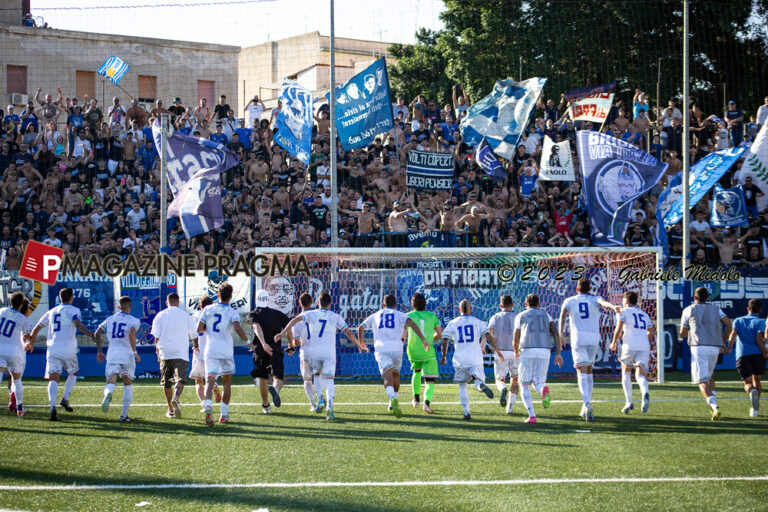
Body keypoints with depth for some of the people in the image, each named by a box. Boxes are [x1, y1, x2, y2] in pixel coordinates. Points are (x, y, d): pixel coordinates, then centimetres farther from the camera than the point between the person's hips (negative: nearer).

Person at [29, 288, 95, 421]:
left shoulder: (51, 312, 17)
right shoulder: (73, 310, 2)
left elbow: (37, 328, 24)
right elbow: (78, 324, -19)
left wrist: (30, 342, 38)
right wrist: (91, 334, -26)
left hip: (52, 349, 3)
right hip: (68, 349, -3)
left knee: (53, 379, -4)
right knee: (73, 373, 23)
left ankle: (53, 407, -24)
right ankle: (65, 399, 8)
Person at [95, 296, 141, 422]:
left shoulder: (110, 319, 13)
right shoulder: (134, 320, 1)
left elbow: (97, 333, 7)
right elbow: (131, 334, -18)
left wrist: (99, 351, 16)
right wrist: (135, 352, -11)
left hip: (112, 355, 1)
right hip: (127, 355, -1)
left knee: (111, 382, -8)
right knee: (128, 385, 14)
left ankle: (108, 394, -46)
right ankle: (124, 414, 11)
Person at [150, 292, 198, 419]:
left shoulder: (160, 316, 6)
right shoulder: (186, 315, 7)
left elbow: (156, 337, 4)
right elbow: (194, 334, 13)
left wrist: (158, 353, 14)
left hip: (165, 353, 1)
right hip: (181, 353, -1)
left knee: (166, 382, 13)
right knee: (180, 379, -10)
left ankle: (170, 409, 17)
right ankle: (176, 398, -39)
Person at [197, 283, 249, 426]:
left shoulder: (208, 309, 3)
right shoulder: (232, 312, -4)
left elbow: (198, 329, 0)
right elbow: (237, 328, -22)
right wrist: (247, 340, -8)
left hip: (210, 351, 1)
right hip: (226, 351, -1)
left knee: (210, 382, -8)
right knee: (226, 382, 17)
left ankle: (208, 405, -37)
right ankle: (224, 414, 19)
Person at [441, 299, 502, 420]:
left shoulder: (452, 323, 5)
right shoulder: (478, 322, 4)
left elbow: (445, 341, -1)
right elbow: (488, 336, -7)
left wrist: (444, 356, 11)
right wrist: (497, 351, -1)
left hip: (460, 360, 1)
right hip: (475, 360, -1)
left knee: (462, 386, 14)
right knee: (479, 381, -3)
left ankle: (466, 412, 2)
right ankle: (481, 385, -42)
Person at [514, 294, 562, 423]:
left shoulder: (520, 316, 15)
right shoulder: (545, 315, 21)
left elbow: (516, 340, 15)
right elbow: (555, 333, 7)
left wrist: (516, 352, 35)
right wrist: (558, 354, 5)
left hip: (527, 351, -2)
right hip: (544, 351, 2)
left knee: (525, 386, 8)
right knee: (537, 383, 11)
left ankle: (531, 415, -9)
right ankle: (544, 390, -29)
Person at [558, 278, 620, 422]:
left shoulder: (570, 301, 9)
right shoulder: (595, 300, 7)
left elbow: (563, 314, -3)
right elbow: (604, 303, -14)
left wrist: (561, 332, 10)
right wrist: (613, 307, -35)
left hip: (578, 338, -2)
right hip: (594, 338, 2)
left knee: (582, 373, -8)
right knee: (589, 371, 17)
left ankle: (587, 404, -30)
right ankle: (586, 408, 17)